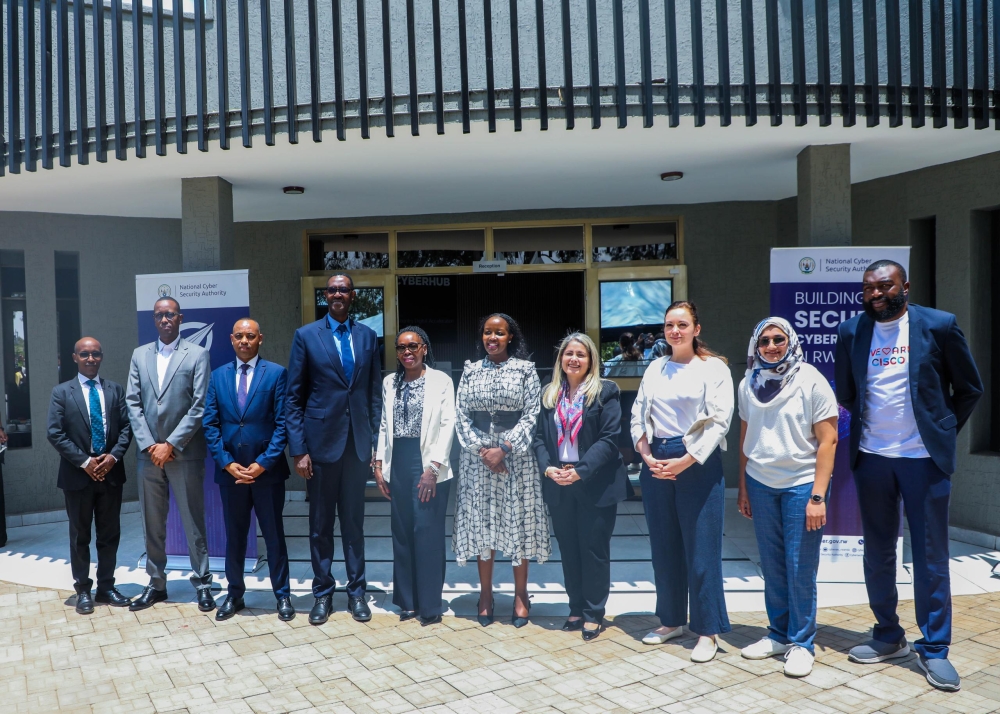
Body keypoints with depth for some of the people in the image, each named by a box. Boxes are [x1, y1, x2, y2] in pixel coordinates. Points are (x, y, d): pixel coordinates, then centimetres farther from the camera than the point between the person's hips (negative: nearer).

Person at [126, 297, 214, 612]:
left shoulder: (197, 354, -1)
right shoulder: (140, 355, 11)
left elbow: (199, 406, -8)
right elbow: (133, 403, 6)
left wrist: (171, 445, -12)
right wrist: (148, 445, -6)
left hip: (185, 453, -4)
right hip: (149, 453, 4)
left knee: (194, 521, 2)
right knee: (152, 523, 11)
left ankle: (202, 582, 13)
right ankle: (156, 583, 22)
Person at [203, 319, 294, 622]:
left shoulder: (276, 373, -2)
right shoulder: (218, 375, 8)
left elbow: (282, 423, -6)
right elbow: (210, 424, 4)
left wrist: (263, 463, -13)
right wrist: (226, 462, -7)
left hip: (267, 470, -3)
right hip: (230, 471, 3)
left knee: (274, 534, 8)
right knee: (234, 535, 13)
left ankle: (283, 595, 19)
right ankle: (234, 595, 26)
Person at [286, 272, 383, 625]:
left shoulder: (367, 336, 7)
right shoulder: (306, 335, -1)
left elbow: (375, 394, 8)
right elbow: (293, 397, -2)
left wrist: (375, 441, 3)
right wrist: (298, 449, -8)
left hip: (358, 444, 2)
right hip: (321, 441, -2)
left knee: (354, 521, 11)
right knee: (320, 523, 8)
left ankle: (356, 591, 23)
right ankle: (322, 593, 22)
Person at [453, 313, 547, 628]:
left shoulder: (525, 369, 2)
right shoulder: (470, 371, 9)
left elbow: (531, 415, -5)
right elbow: (462, 415, 4)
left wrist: (504, 448, -14)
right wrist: (482, 449, -9)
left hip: (516, 457, -2)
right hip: (477, 458, 2)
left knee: (518, 522, 2)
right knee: (481, 524, 5)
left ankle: (520, 595, 15)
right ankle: (485, 593, 17)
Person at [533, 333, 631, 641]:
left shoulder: (605, 392, -4)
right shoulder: (550, 395, 10)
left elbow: (609, 439, -11)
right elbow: (540, 437, 8)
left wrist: (580, 471, -19)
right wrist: (548, 468, -10)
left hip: (595, 485, -4)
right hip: (558, 486, 4)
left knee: (594, 550, 3)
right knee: (569, 549, 12)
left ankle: (593, 613, 16)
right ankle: (576, 608, 25)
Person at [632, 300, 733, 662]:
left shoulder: (714, 368, -3)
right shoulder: (655, 368, 12)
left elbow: (719, 422, -10)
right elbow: (637, 416, 11)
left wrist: (685, 462, -15)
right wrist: (647, 455, -4)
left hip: (698, 464, -5)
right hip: (656, 463, 5)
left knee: (701, 550, -1)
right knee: (664, 547, 12)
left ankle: (708, 631, 11)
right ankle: (671, 621, 26)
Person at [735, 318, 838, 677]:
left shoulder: (811, 381, -7)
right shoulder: (749, 384, 6)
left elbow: (827, 441, -8)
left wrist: (818, 496, -14)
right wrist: (742, 488, 10)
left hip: (801, 484, -3)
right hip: (761, 484, 4)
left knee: (800, 569, 2)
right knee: (772, 566, 9)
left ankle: (801, 643, 16)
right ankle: (778, 634, 25)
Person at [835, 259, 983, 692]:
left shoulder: (939, 326, -5)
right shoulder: (851, 332, 2)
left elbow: (969, 389, 4)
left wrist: (943, 433, 5)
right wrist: (866, 427, 8)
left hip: (923, 457, -3)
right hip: (871, 457, 3)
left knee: (931, 556, 3)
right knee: (877, 553, 11)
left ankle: (934, 650, 16)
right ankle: (888, 637, 26)